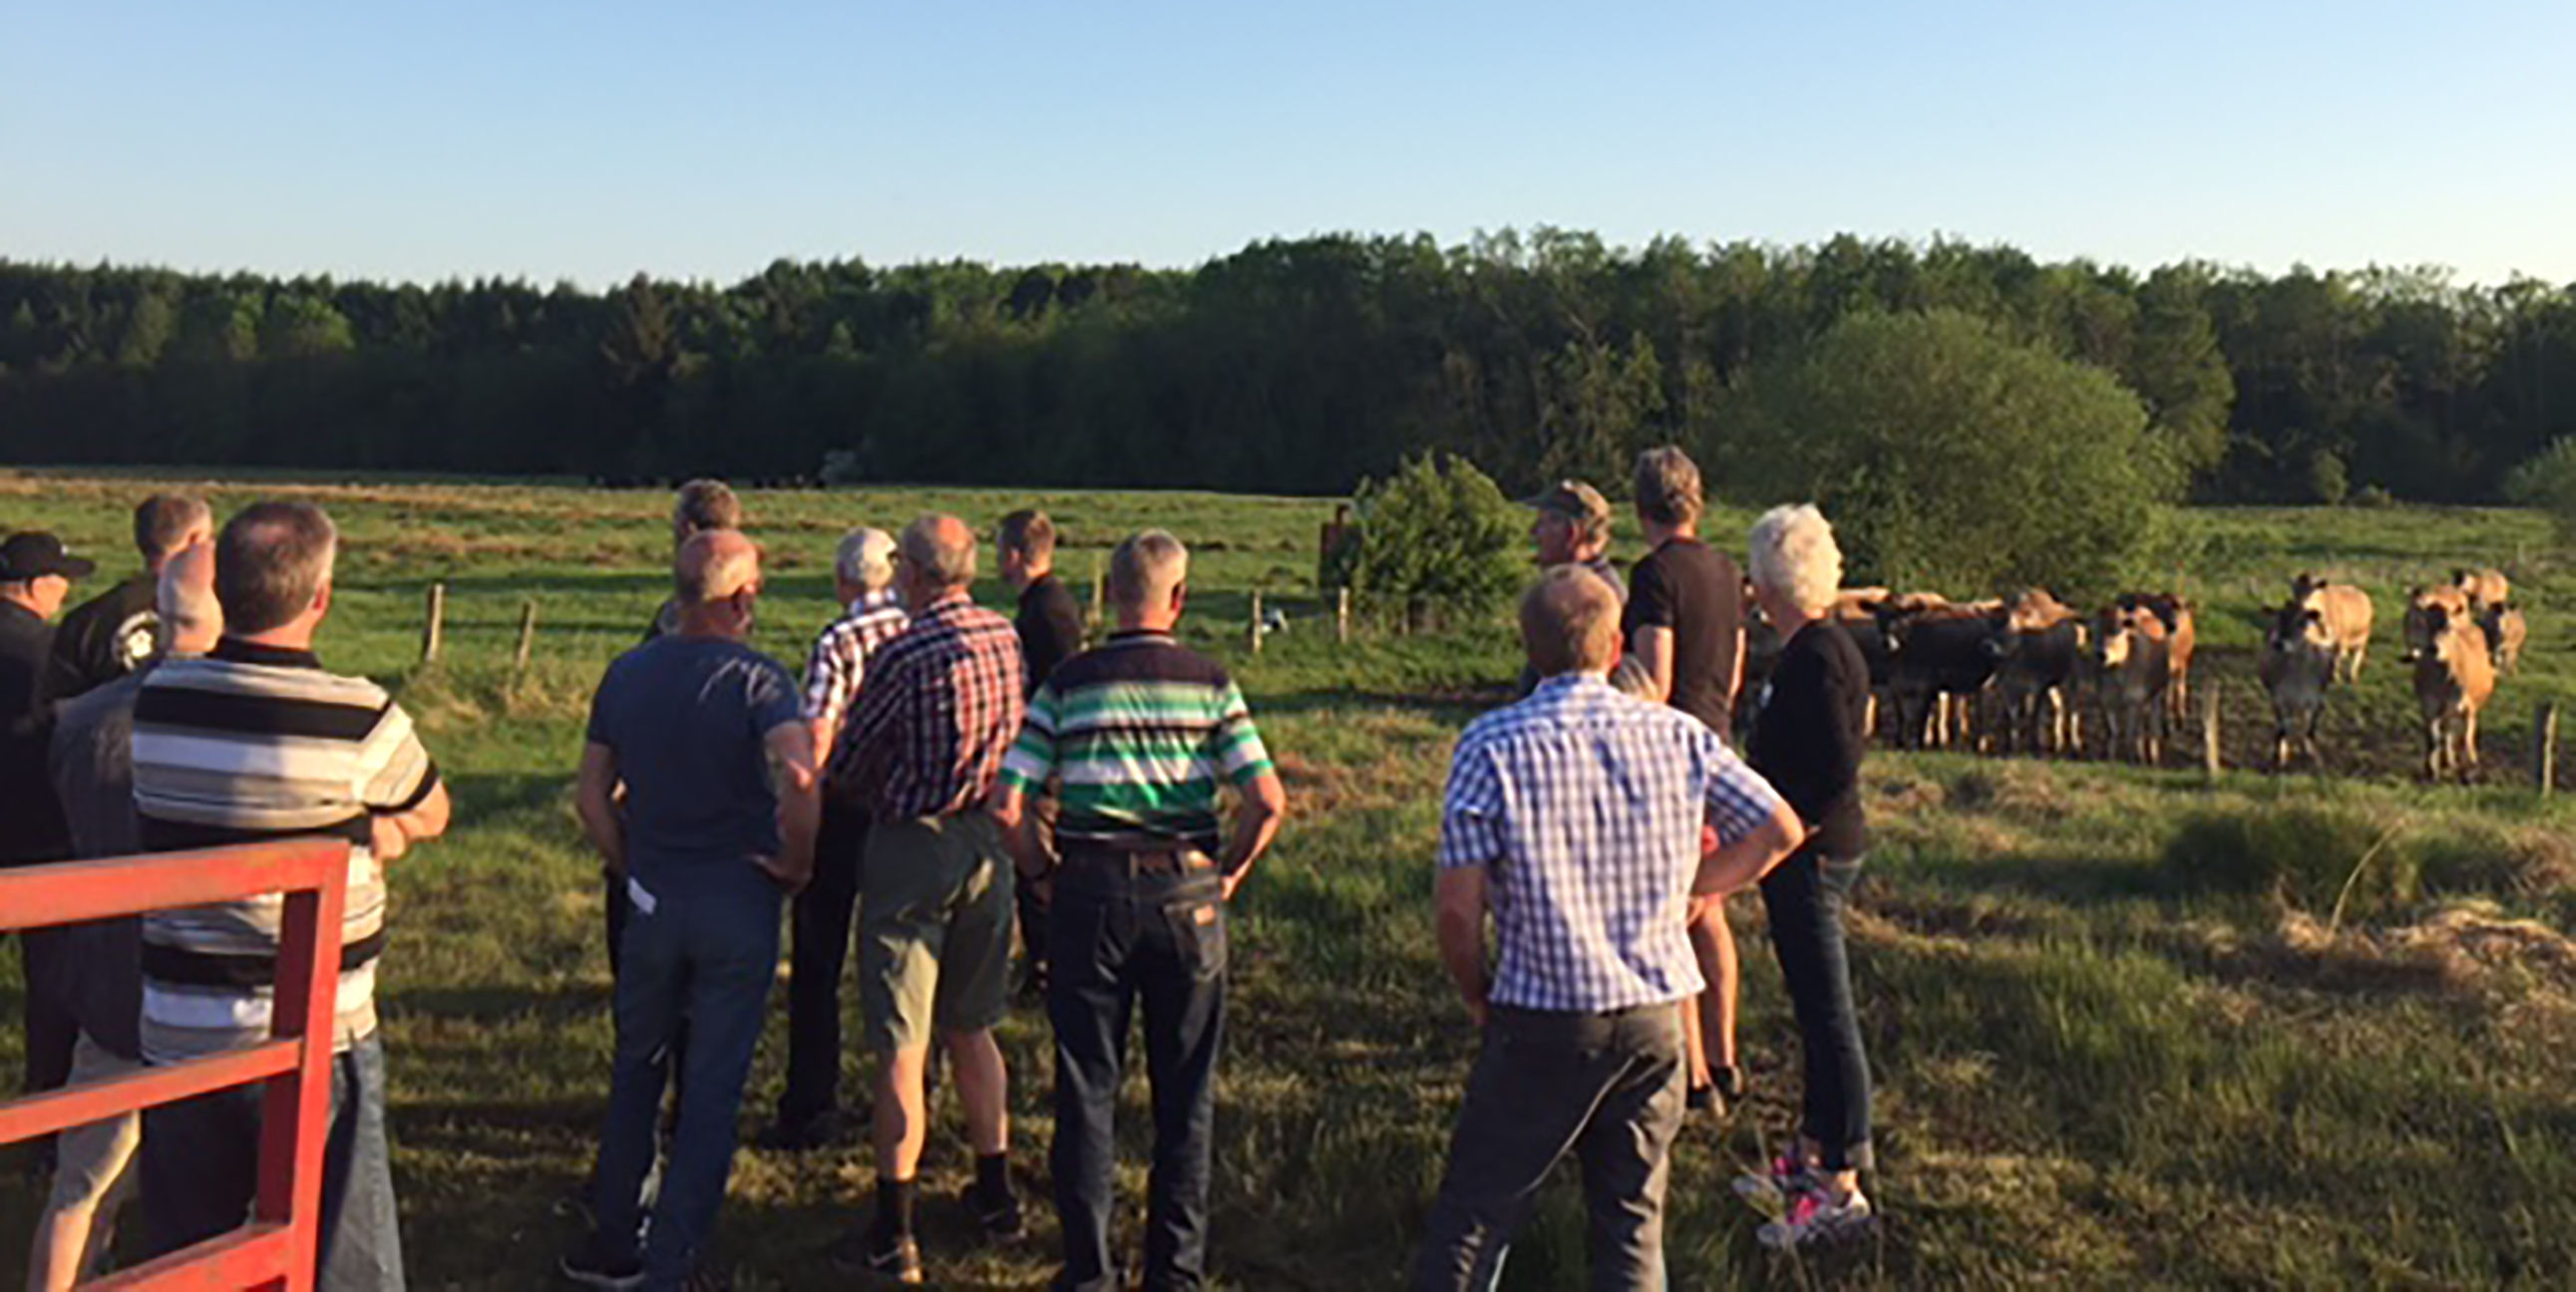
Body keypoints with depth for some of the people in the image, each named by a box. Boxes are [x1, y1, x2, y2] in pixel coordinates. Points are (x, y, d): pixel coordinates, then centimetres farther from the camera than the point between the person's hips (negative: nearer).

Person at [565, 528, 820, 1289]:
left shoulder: (627, 673, 3)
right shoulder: (755, 678, -14)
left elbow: (591, 793, 6)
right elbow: (798, 776, -30)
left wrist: (632, 867, 15)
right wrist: (796, 861, -16)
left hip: (653, 901, 4)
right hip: (738, 904, -4)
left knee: (637, 1071, 21)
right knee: (713, 1087, 7)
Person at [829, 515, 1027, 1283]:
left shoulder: (906, 654, -19)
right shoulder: (1006, 637, 1)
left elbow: (852, 754, -8)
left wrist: (877, 795, 12)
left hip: (913, 849, -7)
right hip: (988, 844, 7)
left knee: (900, 1048, 1)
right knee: (971, 1031, 20)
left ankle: (894, 1235, 7)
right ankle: (995, 1195, 30)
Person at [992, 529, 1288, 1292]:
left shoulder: (1069, 684, 0)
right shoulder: (1210, 683, -1)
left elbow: (1007, 807, -7)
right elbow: (1268, 802, -9)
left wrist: (1044, 875, 7)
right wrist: (1228, 875, 5)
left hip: (1091, 892, 0)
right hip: (1187, 893, 0)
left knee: (1086, 1087, 10)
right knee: (1186, 1093, 12)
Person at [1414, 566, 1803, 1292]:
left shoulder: (1492, 746, -10)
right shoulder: (1676, 735, 0)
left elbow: (1459, 909, -14)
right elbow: (1780, 829, 9)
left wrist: (1478, 998, 4)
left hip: (1544, 1019, -3)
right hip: (1655, 1015, 3)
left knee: (1474, 1214, 9)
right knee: (1632, 1221, 15)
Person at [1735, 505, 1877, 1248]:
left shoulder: (1814, 657, -20)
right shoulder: (1823, 646, 11)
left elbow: (1838, 769, -26)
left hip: (1812, 859, -11)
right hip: (1817, 856, 11)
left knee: (1827, 1017, -3)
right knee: (1815, 1012, 18)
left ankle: (1842, 1187, 5)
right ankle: (1812, 1154, 31)